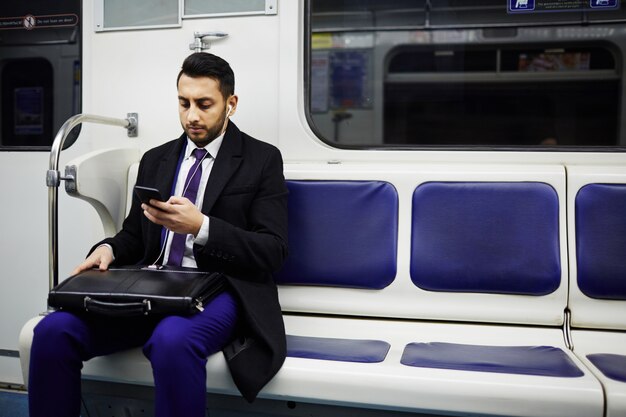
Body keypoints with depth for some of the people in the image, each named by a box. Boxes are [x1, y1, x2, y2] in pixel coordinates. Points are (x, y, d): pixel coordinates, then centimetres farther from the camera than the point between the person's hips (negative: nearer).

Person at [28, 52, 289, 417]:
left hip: (219, 290, -4)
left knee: (172, 341, -37)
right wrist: (109, 249, -4)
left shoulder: (263, 159, 2)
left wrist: (200, 227, -20)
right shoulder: (156, 160, 17)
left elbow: (273, 251, -6)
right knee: (53, 331, -19)